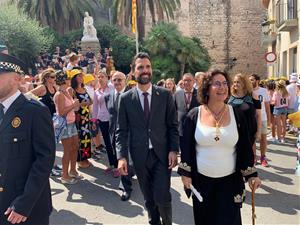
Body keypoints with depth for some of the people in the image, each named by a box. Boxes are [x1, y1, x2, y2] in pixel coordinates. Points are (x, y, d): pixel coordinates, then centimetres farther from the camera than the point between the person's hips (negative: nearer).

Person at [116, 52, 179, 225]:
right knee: (149, 199, 14)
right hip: (140, 156, 1)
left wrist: (174, 149, -9)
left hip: (162, 154, -1)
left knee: (162, 197, -5)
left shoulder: (165, 94, -1)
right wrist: (122, 156, -10)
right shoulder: (125, 98, 0)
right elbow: (122, 131, 0)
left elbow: (173, 125, 1)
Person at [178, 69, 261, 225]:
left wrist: (251, 175, 0)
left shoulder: (237, 115, -3)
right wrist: (185, 173, -2)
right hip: (201, 180, 0)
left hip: (230, 180, 0)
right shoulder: (194, 115, -6)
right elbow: (186, 147, -1)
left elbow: (245, 147, 1)